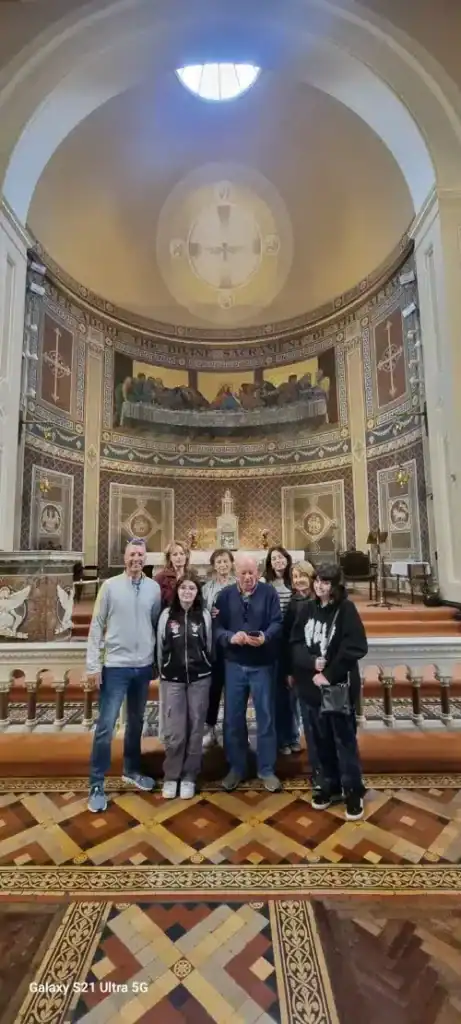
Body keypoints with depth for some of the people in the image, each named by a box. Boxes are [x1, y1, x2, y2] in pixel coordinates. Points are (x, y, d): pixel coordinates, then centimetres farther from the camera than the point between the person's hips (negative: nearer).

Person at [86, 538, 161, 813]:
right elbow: (97, 626, -5)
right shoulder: (110, 586, -7)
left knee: (136, 722, 18)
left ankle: (132, 770, 38)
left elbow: (157, 625, 5)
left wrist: (158, 661, 6)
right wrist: (93, 663, -8)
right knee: (106, 726, 0)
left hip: (144, 666, 3)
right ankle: (97, 784, 18)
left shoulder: (154, 588, -1)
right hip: (115, 666, -3)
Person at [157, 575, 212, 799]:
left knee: (195, 729, 8)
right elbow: (160, 648, 5)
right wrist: (163, 673, 11)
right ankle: (171, 777, 23)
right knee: (174, 732, 2)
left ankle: (189, 777, 25)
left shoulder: (204, 615, -3)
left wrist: (204, 670, 10)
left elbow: (209, 646, 6)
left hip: (200, 679, 0)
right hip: (172, 680, 0)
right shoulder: (166, 615, -3)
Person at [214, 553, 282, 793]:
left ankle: (267, 770, 27)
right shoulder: (225, 595, 1)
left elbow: (277, 623, -10)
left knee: (266, 717, 10)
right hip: (234, 665, 2)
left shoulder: (269, 593, -3)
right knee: (233, 718, 12)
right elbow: (216, 626, -4)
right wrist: (230, 637, -24)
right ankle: (236, 768, 31)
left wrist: (265, 637, -29)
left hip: (262, 665, -1)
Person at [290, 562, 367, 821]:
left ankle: (353, 791, 26)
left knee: (345, 739, 8)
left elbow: (355, 647, -16)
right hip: (309, 686, 4)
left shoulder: (346, 609, -10)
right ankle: (326, 786, 33)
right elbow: (295, 644, 2)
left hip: (338, 686, -4)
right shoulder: (307, 609, 3)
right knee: (318, 739, 15)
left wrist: (329, 675, -17)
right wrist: (312, 662, -17)